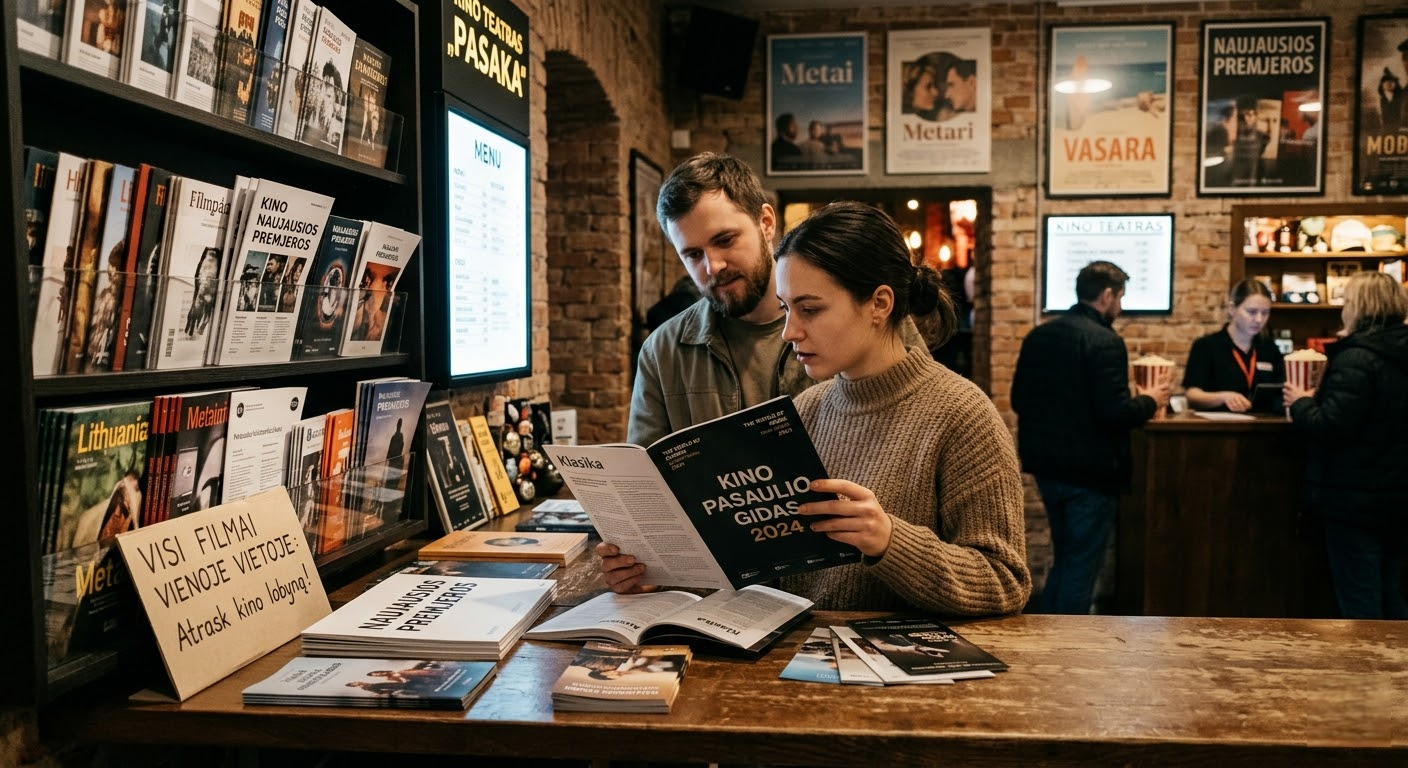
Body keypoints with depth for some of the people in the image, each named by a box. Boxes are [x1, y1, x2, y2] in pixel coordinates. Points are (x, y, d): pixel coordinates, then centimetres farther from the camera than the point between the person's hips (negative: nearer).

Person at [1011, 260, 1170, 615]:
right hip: (1089, 471, -7)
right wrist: (1149, 401, -4)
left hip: (1047, 466, 7)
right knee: (1082, 565, 6)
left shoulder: (1037, 336, 5)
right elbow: (1116, 413, -23)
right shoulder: (1105, 341, -17)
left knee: (1064, 559, 21)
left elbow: (1019, 400, 10)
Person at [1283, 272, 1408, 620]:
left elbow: (1329, 427, -23)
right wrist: (1320, 399, 13)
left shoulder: (1356, 359, -19)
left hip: (1356, 498, -8)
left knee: (1358, 604, 1)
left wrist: (1300, 403, -5)